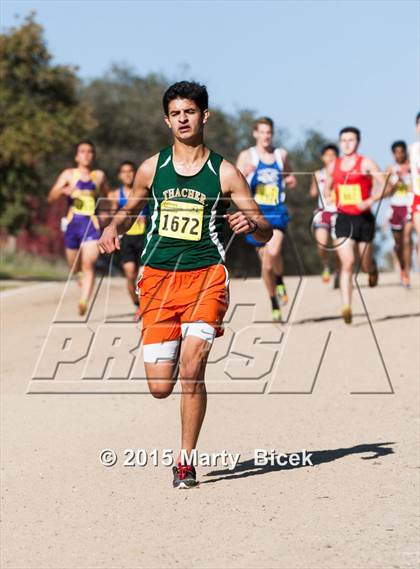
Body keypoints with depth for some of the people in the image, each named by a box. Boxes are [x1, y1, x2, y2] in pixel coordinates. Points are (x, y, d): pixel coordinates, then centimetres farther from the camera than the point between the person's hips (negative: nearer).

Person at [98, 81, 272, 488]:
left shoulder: (224, 173, 0)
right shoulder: (151, 169, 6)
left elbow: (266, 233, 2)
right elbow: (130, 209, 25)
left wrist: (251, 224, -21)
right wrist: (113, 227, 2)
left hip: (206, 275, -2)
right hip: (158, 277, 2)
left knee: (191, 367, -20)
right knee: (160, 388, -2)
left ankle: (186, 461, -4)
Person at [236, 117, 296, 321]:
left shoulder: (281, 155, 10)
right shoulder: (247, 156, 2)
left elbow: (289, 177, 28)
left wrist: (290, 181, 5)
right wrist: (244, 175, -22)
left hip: (277, 212, 0)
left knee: (273, 252, -25)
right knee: (265, 260, 5)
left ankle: (280, 281, 7)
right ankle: (274, 304, 20)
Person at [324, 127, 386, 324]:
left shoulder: (366, 163, -4)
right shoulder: (333, 166, 9)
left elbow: (384, 185, -10)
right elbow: (327, 188, 26)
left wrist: (370, 201, -23)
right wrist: (329, 197, 5)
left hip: (364, 219, -2)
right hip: (343, 219, 2)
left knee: (365, 265, 10)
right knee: (347, 263, -15)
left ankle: (372, 269, 49)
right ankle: (346, 307, -19)